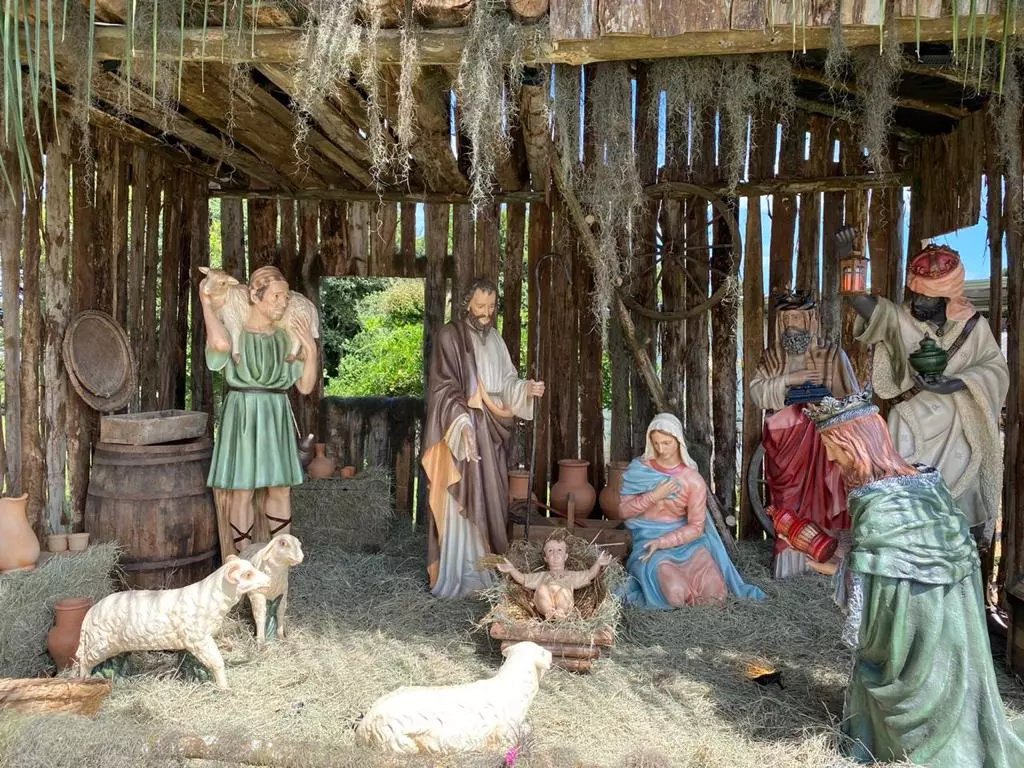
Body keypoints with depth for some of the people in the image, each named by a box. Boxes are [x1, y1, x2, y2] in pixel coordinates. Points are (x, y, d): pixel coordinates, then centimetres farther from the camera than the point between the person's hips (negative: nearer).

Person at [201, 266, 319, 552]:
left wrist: (311, 349, -7)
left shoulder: (285, 336, 6)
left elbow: (306, 387, 5)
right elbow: (221, 344, -32)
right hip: (242, 415, -4)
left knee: (281, 489, 8)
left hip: (277, 417, 4)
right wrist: (206, 303, -17)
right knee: (242, 491, 0)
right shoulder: (233, 329, -4)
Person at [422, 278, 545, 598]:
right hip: (460, 429, -6)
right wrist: (462, 424, -26)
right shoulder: (450, 336, -7)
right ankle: (455, 575, 2)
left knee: (489, 498, 10)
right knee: (461, 501, -5)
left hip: (491, 431, 7)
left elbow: (506, 382, 14)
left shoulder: (495, 339, 14)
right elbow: (444, 387, -14)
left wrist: (527, 389, -7)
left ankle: (487, 568, 21)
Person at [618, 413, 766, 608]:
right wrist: (654, 495, -17)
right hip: (649, 541, -2)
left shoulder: (693, 480, -5)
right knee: (676, 594, -29)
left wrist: (662, 542, -18)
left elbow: (696, 527, -6)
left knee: (714, 591, -19)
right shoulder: (638, 469, -2)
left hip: (685, 541, 2)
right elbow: (624, 511, -3)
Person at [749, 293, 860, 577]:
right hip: (785, 439, 2)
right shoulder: (772, 357, 8)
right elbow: (756, 392, -3)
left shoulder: (832, 354, 1)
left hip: (823, 437, -2)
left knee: (821, 497, -5)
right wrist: (788, 380, -14)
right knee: (789, 500, 4)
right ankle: (790, 559, 12)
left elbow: (852, 397, 1)